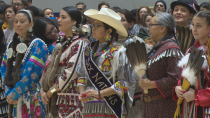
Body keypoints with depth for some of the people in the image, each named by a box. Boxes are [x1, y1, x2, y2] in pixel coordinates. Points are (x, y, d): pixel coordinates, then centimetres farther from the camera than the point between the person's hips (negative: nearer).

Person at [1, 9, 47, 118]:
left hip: (31, 99, -6)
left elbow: (32, 73, -15)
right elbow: (4, 70, 10)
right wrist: (8, 93, -4)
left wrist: (14, 94, -13)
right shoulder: (12, 45, 13)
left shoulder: (37, 44, -8)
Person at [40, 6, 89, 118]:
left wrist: (52, 91, -12)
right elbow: (49, 67, 15)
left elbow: (71, 72, -17)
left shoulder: (79, 43, -9)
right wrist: (43, 90, 2)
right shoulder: (60, 43, 16)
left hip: (72, 99, -7)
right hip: (56, 99, 7)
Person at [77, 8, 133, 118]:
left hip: (110, 107, -5)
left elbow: (124, 82, -8)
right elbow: (82, 75, 17)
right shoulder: (89, 50, 13)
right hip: (89, 106, 5)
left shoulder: (118, 51, -4)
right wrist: (82, 92, -2)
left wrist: (99, 93, -14)